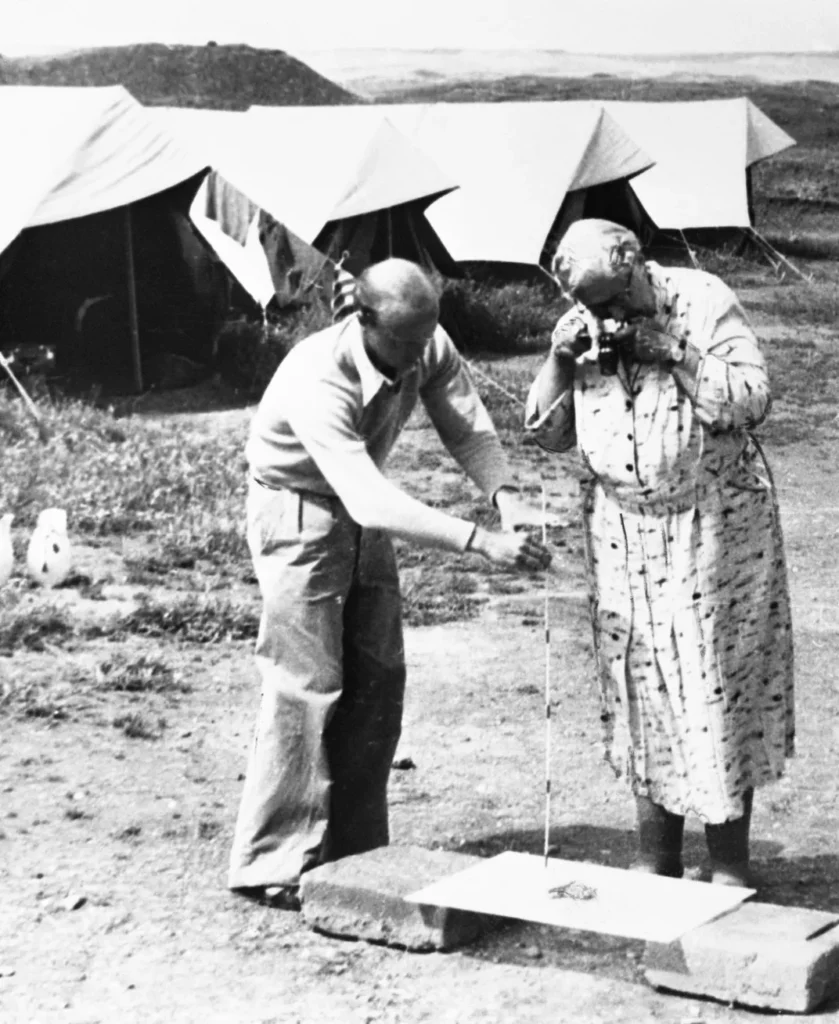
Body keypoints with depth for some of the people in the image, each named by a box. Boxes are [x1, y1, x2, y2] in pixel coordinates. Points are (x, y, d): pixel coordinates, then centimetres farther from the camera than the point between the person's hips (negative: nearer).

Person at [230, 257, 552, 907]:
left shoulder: (429, 347, -15)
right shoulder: (319, 380, -36)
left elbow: (467, 426, -15)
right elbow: (369, 499, -45)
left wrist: (505, 495, -37)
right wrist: (480, 542, -52)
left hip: (363, 514, 7)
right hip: (300, 516, -7)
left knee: (379, 682, 6)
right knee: (309, 686, -12)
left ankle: (355, 850, 16)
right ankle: (275, 866, -4)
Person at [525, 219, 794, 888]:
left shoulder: (705, 303, -7)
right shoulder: (579, 329, 4)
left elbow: (751, 399, -15)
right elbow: (548, 433, 5)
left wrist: (670, 349, -20)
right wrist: (560, 359, -9)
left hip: (714, 525, -4)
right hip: (623, 534, 4)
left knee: (719, 685, -2)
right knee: (640, 685, 5)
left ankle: (730, 864, 7)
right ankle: (657, 858, 16)